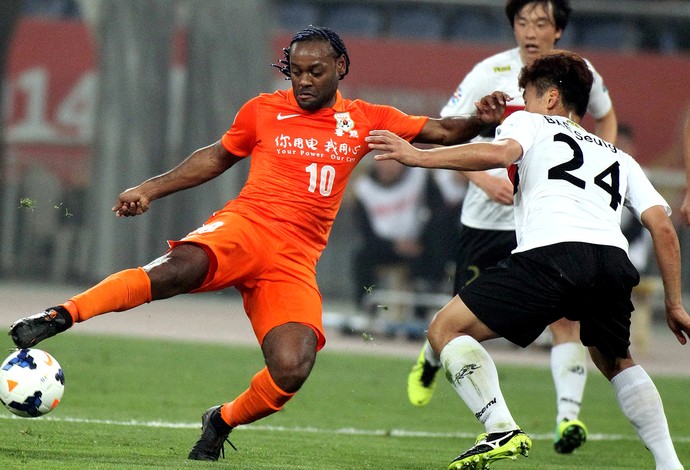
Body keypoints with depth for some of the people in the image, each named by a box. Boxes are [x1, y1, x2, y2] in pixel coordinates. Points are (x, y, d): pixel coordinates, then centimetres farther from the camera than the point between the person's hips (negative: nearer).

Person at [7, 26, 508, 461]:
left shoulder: (364, 120, 13)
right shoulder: (263, 110, 11)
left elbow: (438, 131, 16)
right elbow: (217, 157, 25)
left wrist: (480, 120, -4)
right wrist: (151, 188, 19)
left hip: (296, 262, 2)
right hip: (245, 227, -2)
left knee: (292, 370, -21)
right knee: (180, 268, -37)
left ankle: (223, 420, 9)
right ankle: (59, 316, -32)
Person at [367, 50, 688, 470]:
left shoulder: (532, 123, 24)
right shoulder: (619, 158, 36)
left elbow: (501, 152, -1)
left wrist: (418, 156, 3)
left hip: (551, 250, -5)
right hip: (614, 258, 5)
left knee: (447, 328, 6)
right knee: (616, 361, 32)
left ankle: (502, 429, -14)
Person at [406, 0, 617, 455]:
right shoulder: (490, 73, -10)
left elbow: (606, 117, 20)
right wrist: (483, 178, -22)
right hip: (488, 216, -1)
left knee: (564, 314, -17)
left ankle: (568, 417, -17)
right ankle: (430, 360, 44)